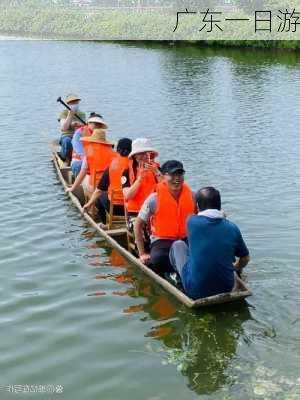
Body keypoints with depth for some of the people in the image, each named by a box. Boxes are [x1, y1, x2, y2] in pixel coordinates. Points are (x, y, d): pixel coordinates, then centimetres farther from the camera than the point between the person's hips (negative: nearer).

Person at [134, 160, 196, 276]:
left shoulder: (191, 196, 0)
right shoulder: (154, 199, -9)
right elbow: (138, 225, -2)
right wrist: (142, 253, -6)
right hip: (161, 241, -2)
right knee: (157, 260, -35)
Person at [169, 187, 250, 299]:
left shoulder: (192, 222, -13)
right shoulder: (232, 228, -6)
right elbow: (245, 259, 6)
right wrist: (235, 268, 28)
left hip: (195, 291, -2)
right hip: (226, 289, 3)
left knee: (178, 245, 20)